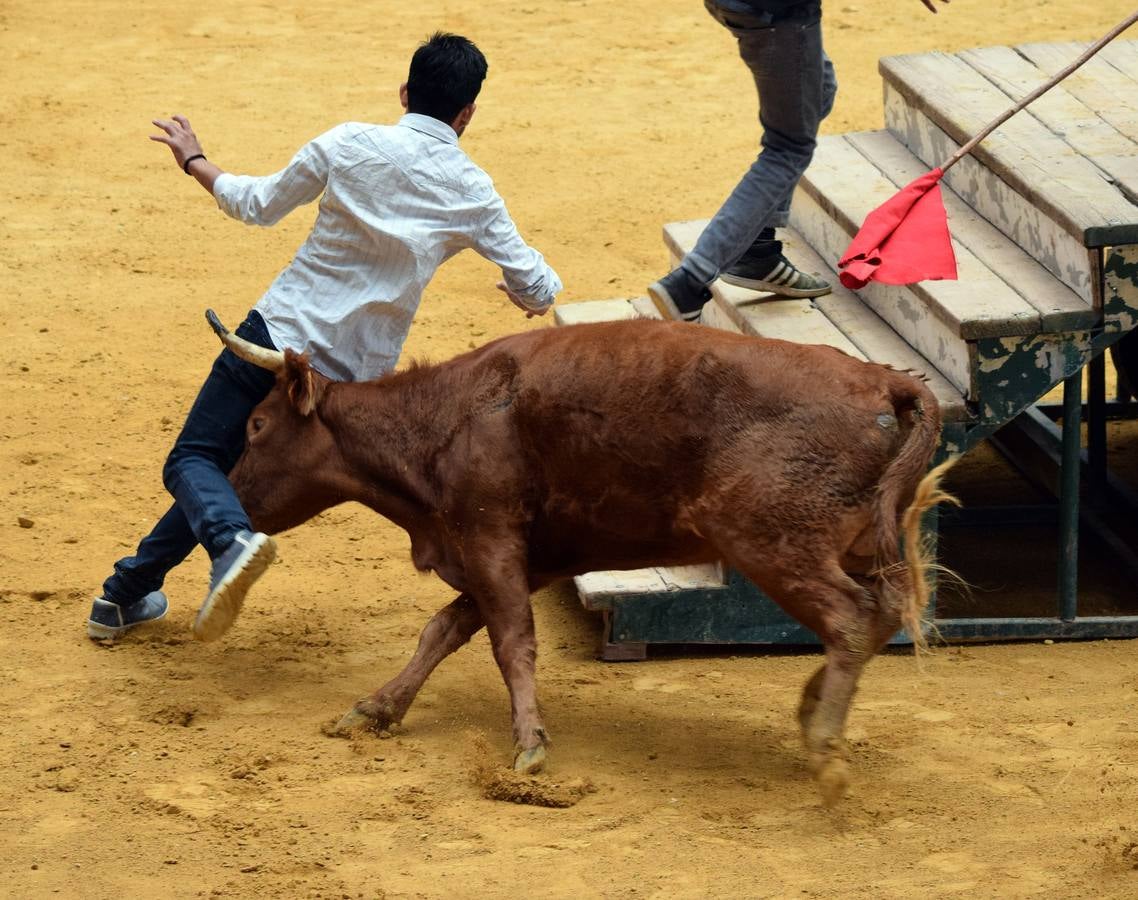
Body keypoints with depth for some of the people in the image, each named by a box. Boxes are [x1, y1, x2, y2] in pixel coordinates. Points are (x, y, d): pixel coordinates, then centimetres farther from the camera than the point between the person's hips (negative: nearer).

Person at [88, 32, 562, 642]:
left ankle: (231, 540, -30)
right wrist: (529, 293, 28)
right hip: (350, 373, 2)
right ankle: (131, 593, 19)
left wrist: (194, 161, 24)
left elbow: (258, 206, 6)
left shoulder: (350, 145, -5)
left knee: (192, 462, 3)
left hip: (275, 332, -2)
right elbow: (539, 292, 2)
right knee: (234, 471, 19)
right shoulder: (470, 193, -2)